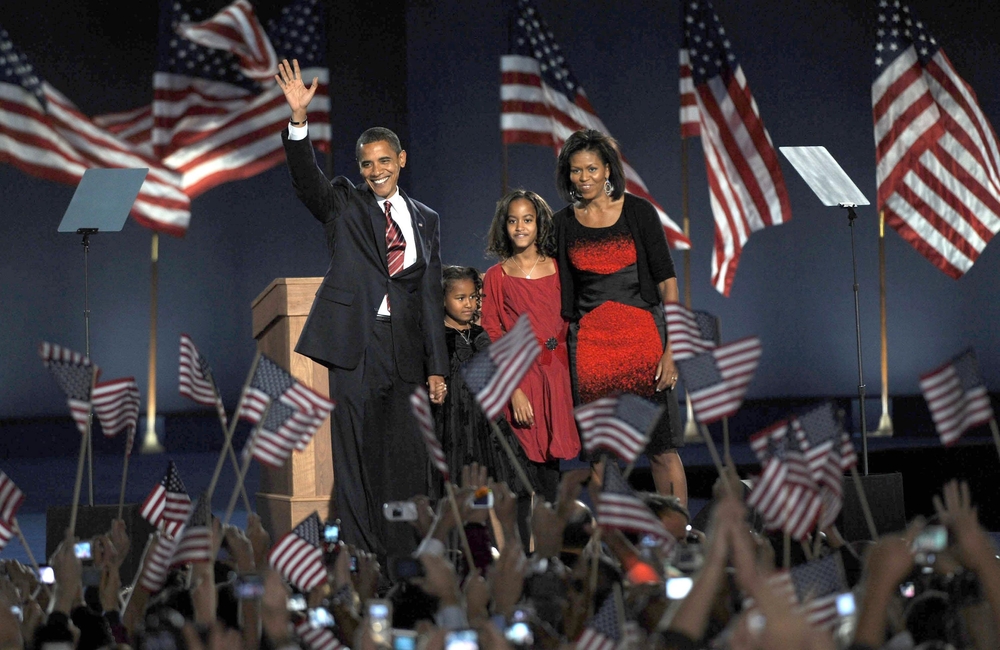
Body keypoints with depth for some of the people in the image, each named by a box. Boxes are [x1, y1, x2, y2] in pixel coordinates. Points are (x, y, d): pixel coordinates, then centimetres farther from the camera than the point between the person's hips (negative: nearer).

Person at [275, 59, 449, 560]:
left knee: (407, 453, 2)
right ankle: (359, 553, 3)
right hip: (356, 343, -3)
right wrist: (298, 119, -27)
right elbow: (305, 178, -11)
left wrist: (437, 366, 11)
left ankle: (405, 557, 9)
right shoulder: (343, 204, 9)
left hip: (404, 348, 3)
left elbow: (430, 295, 14)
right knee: (356, 451, -3)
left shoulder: (425, 219, 16)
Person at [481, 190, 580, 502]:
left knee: (551, 457, 2)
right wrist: (513, 390, -12)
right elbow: (492, 337, -2)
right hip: (520, 374, -2)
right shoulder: (497, 276, 3)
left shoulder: (558, 269, 10)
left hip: (557, 372, 2)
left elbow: (571, 321, 16)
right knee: (528, 456, -6)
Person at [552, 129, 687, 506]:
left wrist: (672, 347, -11)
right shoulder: (563, 224, 6)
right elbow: (562, 296, 11)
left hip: (641, 335, -2)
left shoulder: (637, 212, -1)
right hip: (589, 341, 3)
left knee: (661, 446, -3)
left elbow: (667, 280, -3)